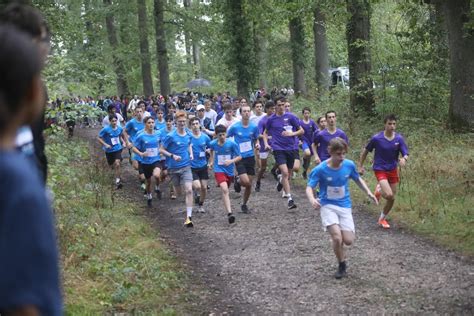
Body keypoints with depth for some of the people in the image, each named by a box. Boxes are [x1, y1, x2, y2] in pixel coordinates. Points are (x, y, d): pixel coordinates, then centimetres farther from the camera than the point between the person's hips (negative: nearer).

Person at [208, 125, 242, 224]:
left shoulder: (232, 144, -11)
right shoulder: (213, 144, -4)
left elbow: (239, 157, -6)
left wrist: (231, 161, -24)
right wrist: (211, 162, 16)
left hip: (229, 170, 1)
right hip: (219, 170, -1)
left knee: (225, 191, 17)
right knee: (224, 190, -22)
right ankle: (229, 213, -31)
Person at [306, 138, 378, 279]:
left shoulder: (349, 165, -6)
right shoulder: (320, 169, -16)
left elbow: (358, 179, 13)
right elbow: (309, 187, -15)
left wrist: (369, 192, 0)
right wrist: (312, 199, -36)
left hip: (345, 206, 3)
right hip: (328, 206, -3)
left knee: (348, 240, -7)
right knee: (337, 237, -21)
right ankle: (342, 265, 5)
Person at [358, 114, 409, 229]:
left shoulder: (399, 139, -5)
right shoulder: (376, 138, -12)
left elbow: (405, 154, -8)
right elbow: (365, 151, 1)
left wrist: (404, 159, -32)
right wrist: (360, 166, 4)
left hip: (392, 170, 4)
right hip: (380, 169, -4)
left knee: (392, 199, 9)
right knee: (389, 195, -23)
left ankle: (382, 218, 32)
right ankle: (379, 190, 12)